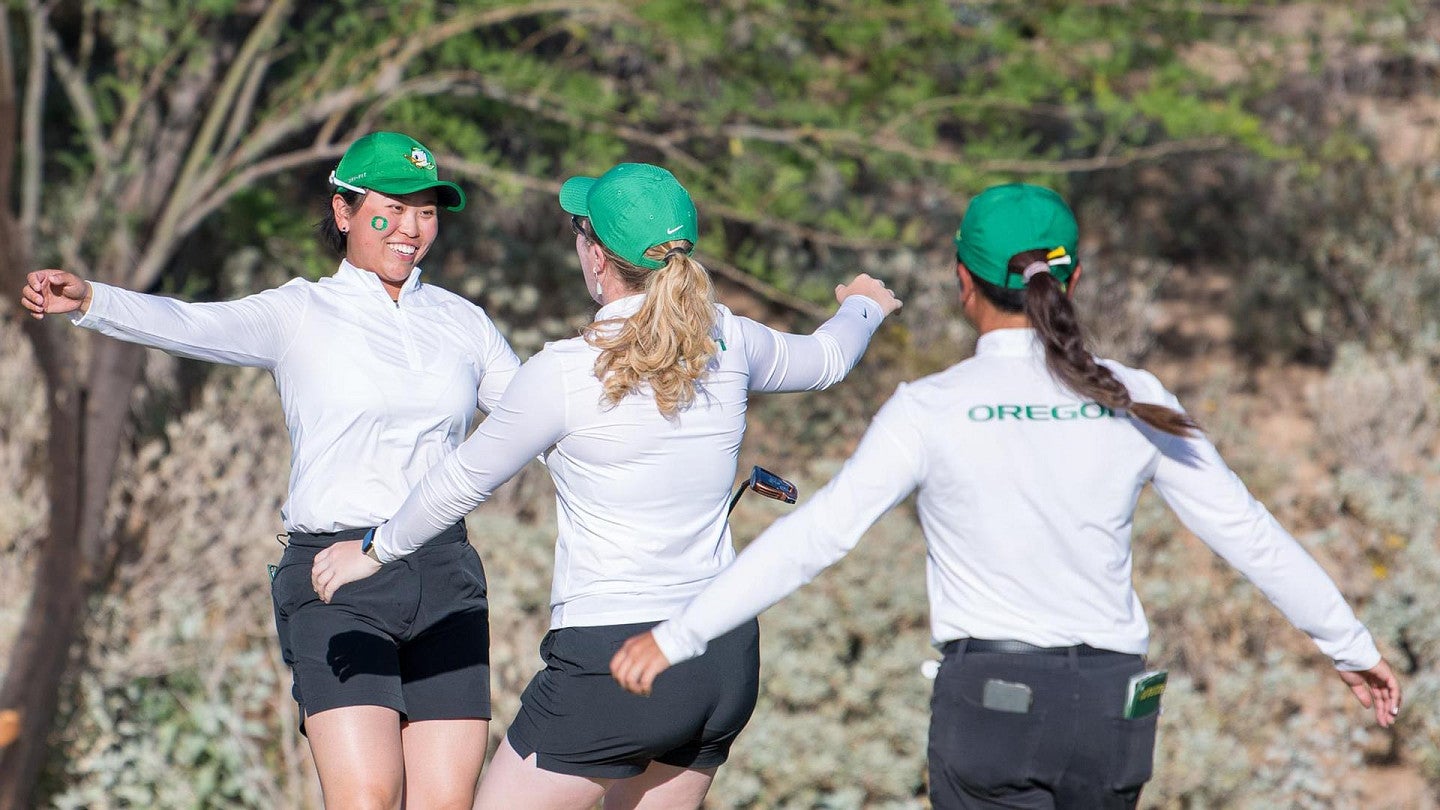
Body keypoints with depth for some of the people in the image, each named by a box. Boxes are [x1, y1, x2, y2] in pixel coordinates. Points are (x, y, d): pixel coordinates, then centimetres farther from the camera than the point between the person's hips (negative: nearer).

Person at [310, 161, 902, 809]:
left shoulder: (564, 373, -13)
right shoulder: (726, 343, 2)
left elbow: (463, 480, 0)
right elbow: (823, 359, 25)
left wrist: (376, 549, 18)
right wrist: (864, 308, 48)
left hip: (615, 661, -6)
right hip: (727, 659, 7)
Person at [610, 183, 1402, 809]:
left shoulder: (934, 410, -8)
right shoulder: (1134, 403, 2)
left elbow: (815, 536, -12)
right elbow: (1247, 533, 6)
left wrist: (676, 636, -7)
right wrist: (1351, 645, 19)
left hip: (993, 701, -4)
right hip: (1108, 705, 4)